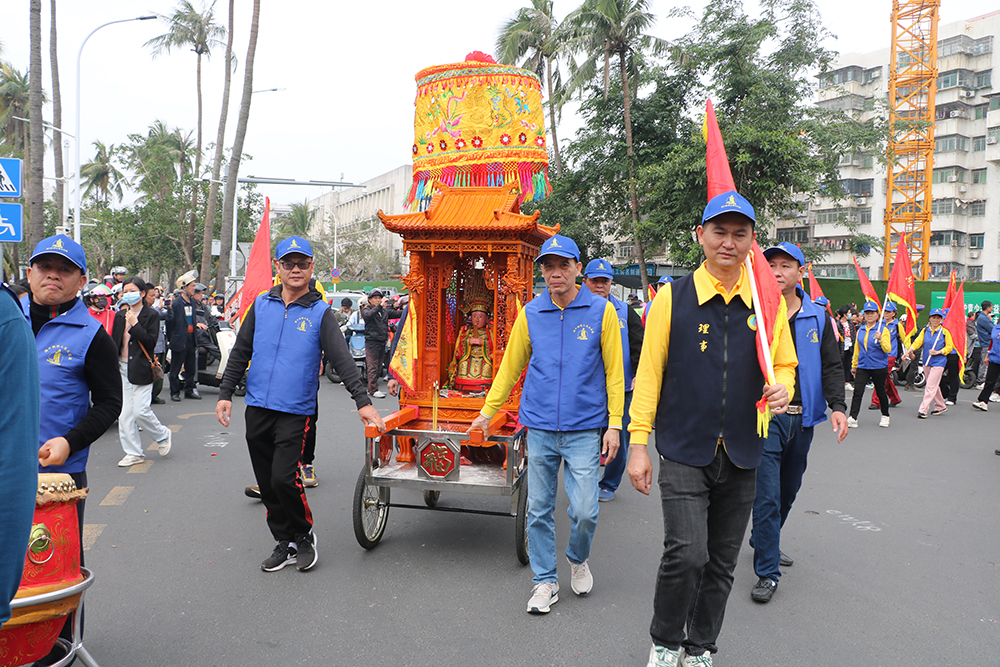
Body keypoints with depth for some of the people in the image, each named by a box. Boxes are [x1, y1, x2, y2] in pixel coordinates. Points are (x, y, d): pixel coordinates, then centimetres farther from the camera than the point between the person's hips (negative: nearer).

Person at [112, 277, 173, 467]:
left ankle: (163, 435, 18)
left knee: (141, 411, -10)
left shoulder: (151, 315, -3)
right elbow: (114, 343, 16)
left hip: (141, 369, -5)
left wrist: (135, 325, -16)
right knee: (124, 413, 3)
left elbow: (151, 342, -12)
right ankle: (133, 453, 12)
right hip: (122, 368, 5)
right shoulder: (120, 315, 13)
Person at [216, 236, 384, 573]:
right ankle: (284, 542, 26)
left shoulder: (320, 313, -2)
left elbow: (342, 359, -7)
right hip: (257, 408, 4)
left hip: (296, 412, -4)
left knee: (284, 479, -12)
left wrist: (363, 401, -16)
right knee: (267, 483, 9)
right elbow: (240, 353, 13)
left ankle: (304, 535, 13)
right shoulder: (261, 305, 7)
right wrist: (225, 393, 7)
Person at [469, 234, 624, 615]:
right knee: (539, 510, 8)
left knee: (584, 511, -2)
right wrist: (488, 411, 13)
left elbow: (614, 372, 1)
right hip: (539, 429, 2)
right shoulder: (530, 313, 4)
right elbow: (511, 366, 13)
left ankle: (578, 559, 30)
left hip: (583, 430, -2)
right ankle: (545, 581, 25)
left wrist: (614, 424, -4)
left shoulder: (601, 311, -2)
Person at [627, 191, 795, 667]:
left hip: (741, 456, 3)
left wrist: (781, 389, -11)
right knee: (686, 554, -13)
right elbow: (649, 372, -3)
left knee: (721, 564, 13)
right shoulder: (673, 297, -3)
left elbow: (784, 365, 14)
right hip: (684, 453, -3)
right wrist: (638, 444, -6)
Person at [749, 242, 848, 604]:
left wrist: (838, 405, -9)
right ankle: (767, 572, 4)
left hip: (802, 418, 4)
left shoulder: (817, 317, 7)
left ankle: (763, 541, 40)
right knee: (767, 496, -6)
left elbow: (831, 366, 5)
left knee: (788, 491, 17)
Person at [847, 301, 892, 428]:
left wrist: (881, 339, -28)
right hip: (862, 366, 3)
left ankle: (885, 416, 29)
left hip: (879, 366, -3)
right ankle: (853, 418, -11)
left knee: (881, 392, 10)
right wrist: (854, 365, 21)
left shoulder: (883, 329, -4)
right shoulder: (860, 330, 10)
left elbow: (888, 349, -11)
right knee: (857, 392, -8)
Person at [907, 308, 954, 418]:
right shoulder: (925, 330, 5)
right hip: (927, 362, 5)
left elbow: (949, 346, 0)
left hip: (938, 363, -5)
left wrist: (937, 352, -14)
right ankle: (941, 406, 33)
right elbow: (918, 342, -5)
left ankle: (923, 410, -11)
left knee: (930, 387, -10)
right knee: (934, 386, 16)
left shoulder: (944, 332, -4)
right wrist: (910, 351, -22)